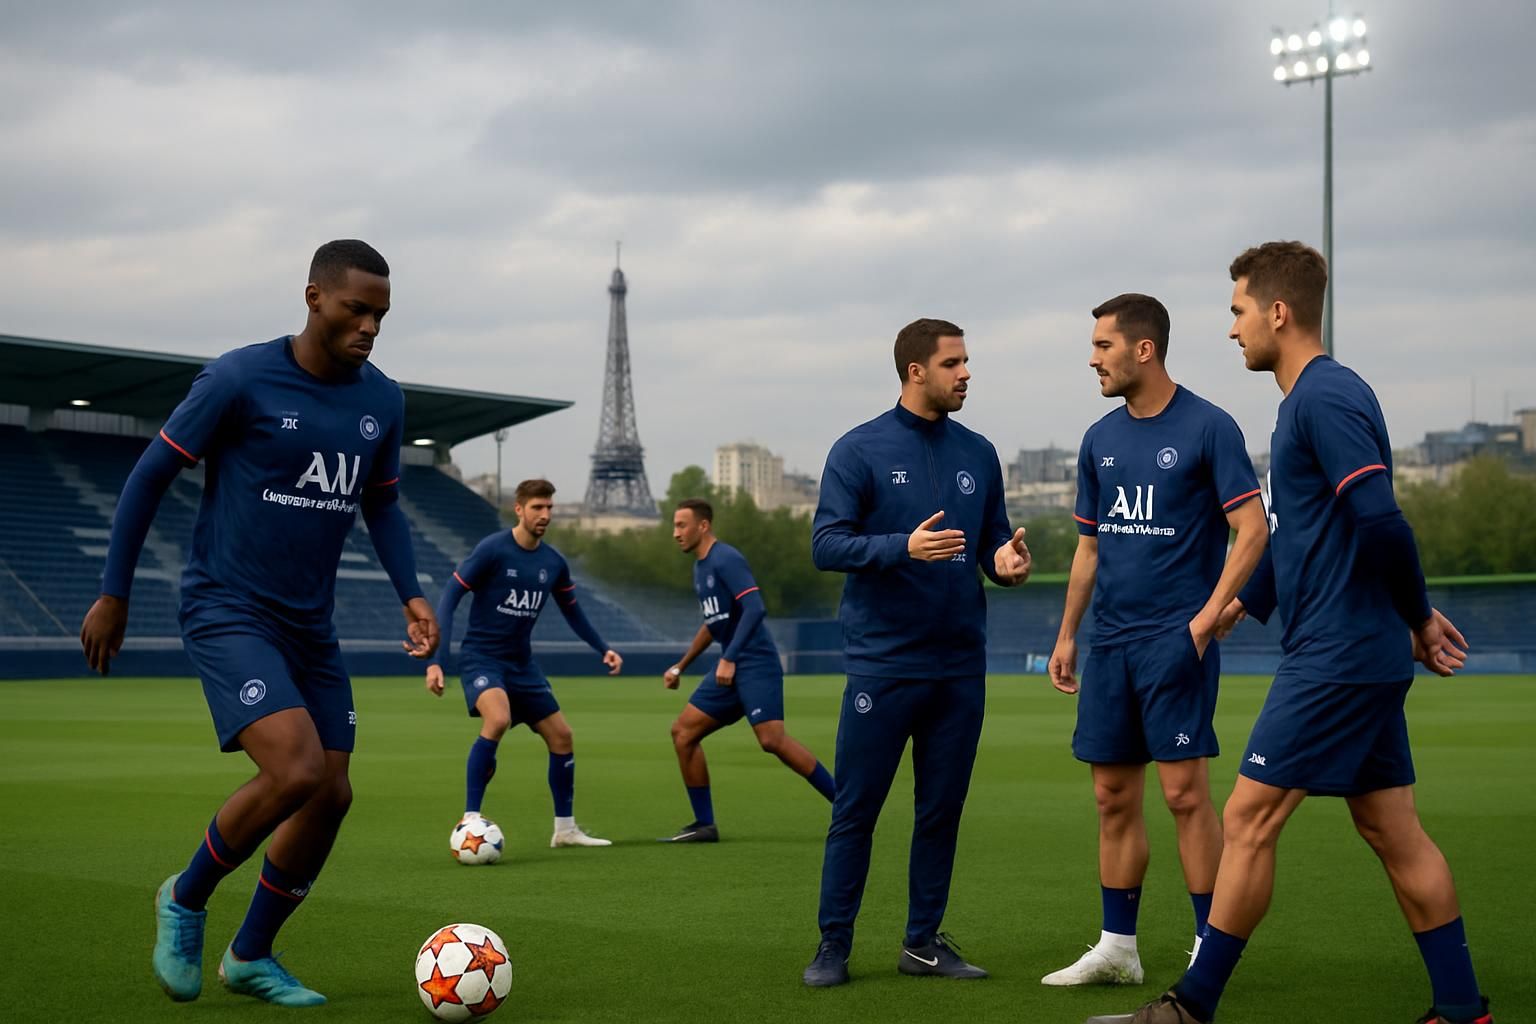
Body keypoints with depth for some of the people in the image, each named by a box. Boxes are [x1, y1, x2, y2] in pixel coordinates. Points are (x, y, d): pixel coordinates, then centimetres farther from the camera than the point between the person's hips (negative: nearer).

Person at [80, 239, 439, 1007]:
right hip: (227, 616, -7)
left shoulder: (382, 400, 5)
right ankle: (185, 900, 5)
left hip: (310, 628, 7)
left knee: (332, 794, 3)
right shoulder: (240, 380, -13)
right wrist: (114, 593, -3)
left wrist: (411, 596, 4)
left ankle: (250, 957, 24)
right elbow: (151, 474, -5)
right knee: (294, 771, -22)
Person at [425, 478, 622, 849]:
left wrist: (603, 648, 13)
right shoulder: (492, 549, -15)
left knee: (562, 736, 7)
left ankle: (565, 828, 24)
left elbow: (571, 611, 20)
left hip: (522, 663, 7)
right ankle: (470, 819, -26)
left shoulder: (553, 563, 3)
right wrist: (436, 660, -22)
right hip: (481, 657, -7)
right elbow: (449, 597, -15)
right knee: (498, 720, -33)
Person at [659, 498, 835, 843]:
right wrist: (680, 666, 31)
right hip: (730, 668, 10)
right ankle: (705, 824, 8)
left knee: (772, 740, -20)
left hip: (755, 663, -10)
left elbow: (755, 608, -22)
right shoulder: (700, 567, 18)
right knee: (683, 731, 4)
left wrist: (729, 658, -26)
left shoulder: (725, 559, -11)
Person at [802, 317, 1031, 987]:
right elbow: (826, 545, -9)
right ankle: (833, 944, 9)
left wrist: (1007, 563, -9)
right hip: (881, 663, -4)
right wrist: (904, 547, -23)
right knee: (856, 810, 0)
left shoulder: (978, 454, 10)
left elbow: (993, 542, 15)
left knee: (942, 809, 8)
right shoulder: (859, 450, -4)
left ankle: (924, 942, 18)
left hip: (960, 668, 5)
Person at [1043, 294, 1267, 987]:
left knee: (1184, 790, -8)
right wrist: (1066, 635, 16)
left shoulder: (1207, 427, -7)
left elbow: (1252, 530, -10)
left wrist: (1207, 618, -17)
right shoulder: (1101, 439, 12)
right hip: (1110, 641, 6)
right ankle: (1116, 949, 16)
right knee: (1114, 796, 8)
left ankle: (1211, 948, 1)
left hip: (1176, 637, -6)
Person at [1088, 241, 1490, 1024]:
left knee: (1248, 819, -4)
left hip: (1336, 659, -10)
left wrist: (1417, 616, -11)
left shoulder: (1325, 397, -15)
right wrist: (1241, 605, 29)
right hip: (1367, 661, 10)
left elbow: (1381, 523, -23)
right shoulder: (1308, 400, 16)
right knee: (1392, 833, 11)